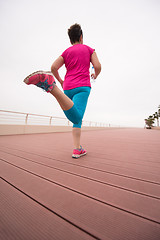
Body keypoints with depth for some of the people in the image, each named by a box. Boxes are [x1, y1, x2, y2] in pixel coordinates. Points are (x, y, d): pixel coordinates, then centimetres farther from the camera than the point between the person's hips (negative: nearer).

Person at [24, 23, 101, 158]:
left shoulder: (66, 52, 22)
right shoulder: (89, 49, 19)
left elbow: (54, 67, 9)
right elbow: (98, 66, 5)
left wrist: (60, 80, 25)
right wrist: (95, 75, 27)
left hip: (68, 87, 4)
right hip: (82, 87, -4)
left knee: (77, 118, 7)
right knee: (77, 118, -22)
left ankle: (77, 150, 4)